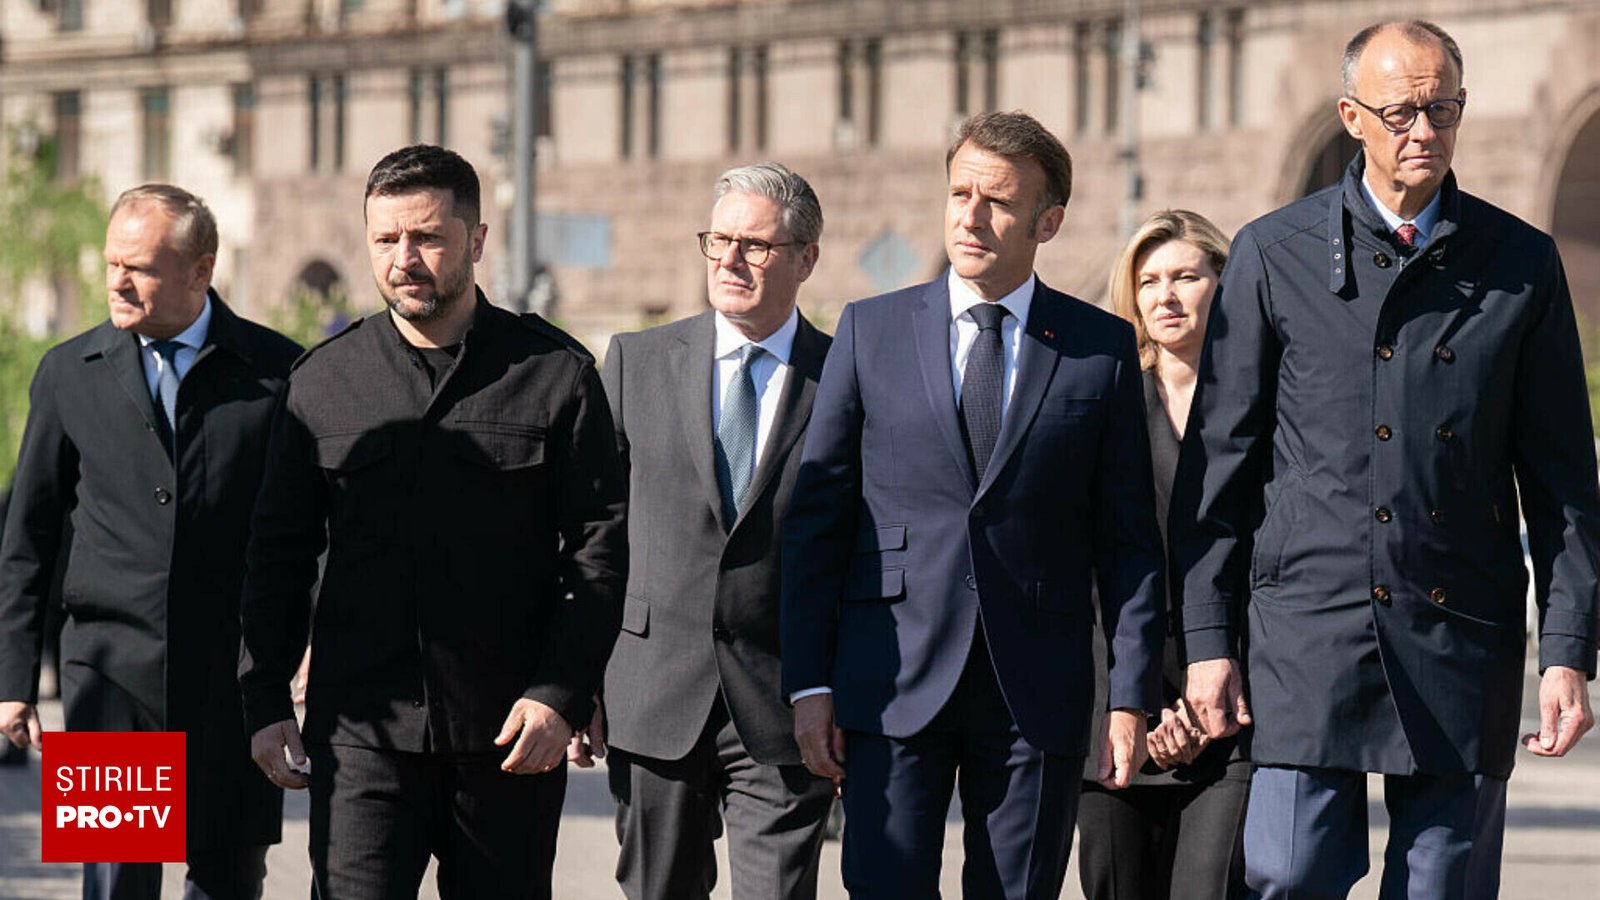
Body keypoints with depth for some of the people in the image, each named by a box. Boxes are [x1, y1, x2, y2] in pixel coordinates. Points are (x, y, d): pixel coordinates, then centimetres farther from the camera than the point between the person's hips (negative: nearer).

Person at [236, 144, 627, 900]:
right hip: (363, 729, 1)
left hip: (510, 732, 0)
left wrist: (561, 695, -9)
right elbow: (278, 553, 12)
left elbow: (600, 548, 0)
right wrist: (265, 702, 6)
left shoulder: (555, 374, 2)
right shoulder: (323, 380, 7)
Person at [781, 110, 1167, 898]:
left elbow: (1129, 539, 6)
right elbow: (814, 518, 6)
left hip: (1037, 696, 0)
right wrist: (808, 683, -1)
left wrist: (1132, 695, -1)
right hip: (893, 686, 0)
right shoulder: (872, 332, 7)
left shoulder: (1102, 349, 6)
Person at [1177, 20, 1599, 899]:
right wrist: (1207, 637, 2)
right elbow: (1221, 458, 6)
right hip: (1310, 632, -1)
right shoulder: (1273, 256, 4)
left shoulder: (1521, 264, 8)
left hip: (1463, 650, 1)